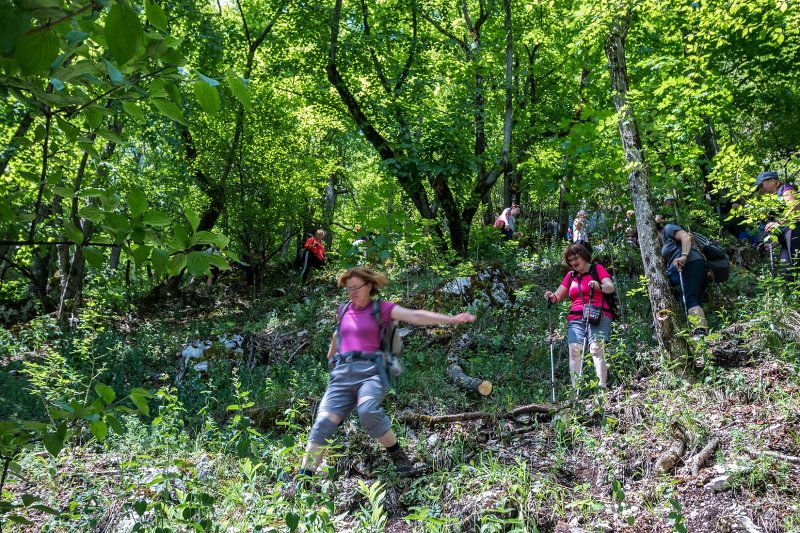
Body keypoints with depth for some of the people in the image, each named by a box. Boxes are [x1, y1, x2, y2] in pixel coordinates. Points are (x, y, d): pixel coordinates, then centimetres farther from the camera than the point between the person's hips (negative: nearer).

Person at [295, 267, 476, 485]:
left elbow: (415, 316, -4)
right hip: (342, 373, 4)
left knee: (368, 410, -33)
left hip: (369, 370, -4)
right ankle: (304, 477, -9)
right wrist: (331, 359, 45)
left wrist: (452, 319, -13)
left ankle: (397, 455, -13)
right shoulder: (344, 310, 19)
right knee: (323, 422, -13)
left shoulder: (381, 309, 6)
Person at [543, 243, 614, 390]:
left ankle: (602, 386, -27)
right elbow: (557, 296, 15)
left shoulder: (597, 269, 8)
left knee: (597, 348, -21)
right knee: (575, 350, -13)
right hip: (575, 319, 4)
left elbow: (611, 287, -8)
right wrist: (551, 297, -9)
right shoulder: (570, 276, 21)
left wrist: (599, 286, -30)